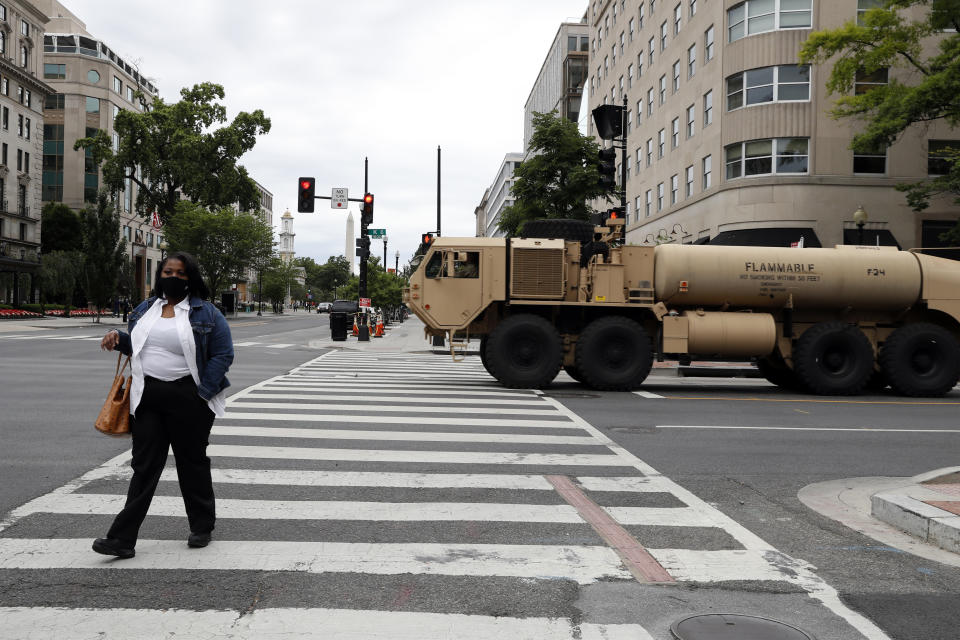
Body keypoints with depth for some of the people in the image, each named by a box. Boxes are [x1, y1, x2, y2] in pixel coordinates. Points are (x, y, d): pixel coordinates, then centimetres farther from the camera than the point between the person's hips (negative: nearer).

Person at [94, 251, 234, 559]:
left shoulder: (206, 313, -4)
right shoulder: (145, 308, 12)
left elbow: (223, 354, -7)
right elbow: (136, 345, 24)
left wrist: (201, 393, -13)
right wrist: (118, 337, 1)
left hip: (188, 399, -4)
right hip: (148, 397, 4)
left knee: (192, 463, 9)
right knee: (144, 465, 4)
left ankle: (202, 528, 26)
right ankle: (122, 539, 6)